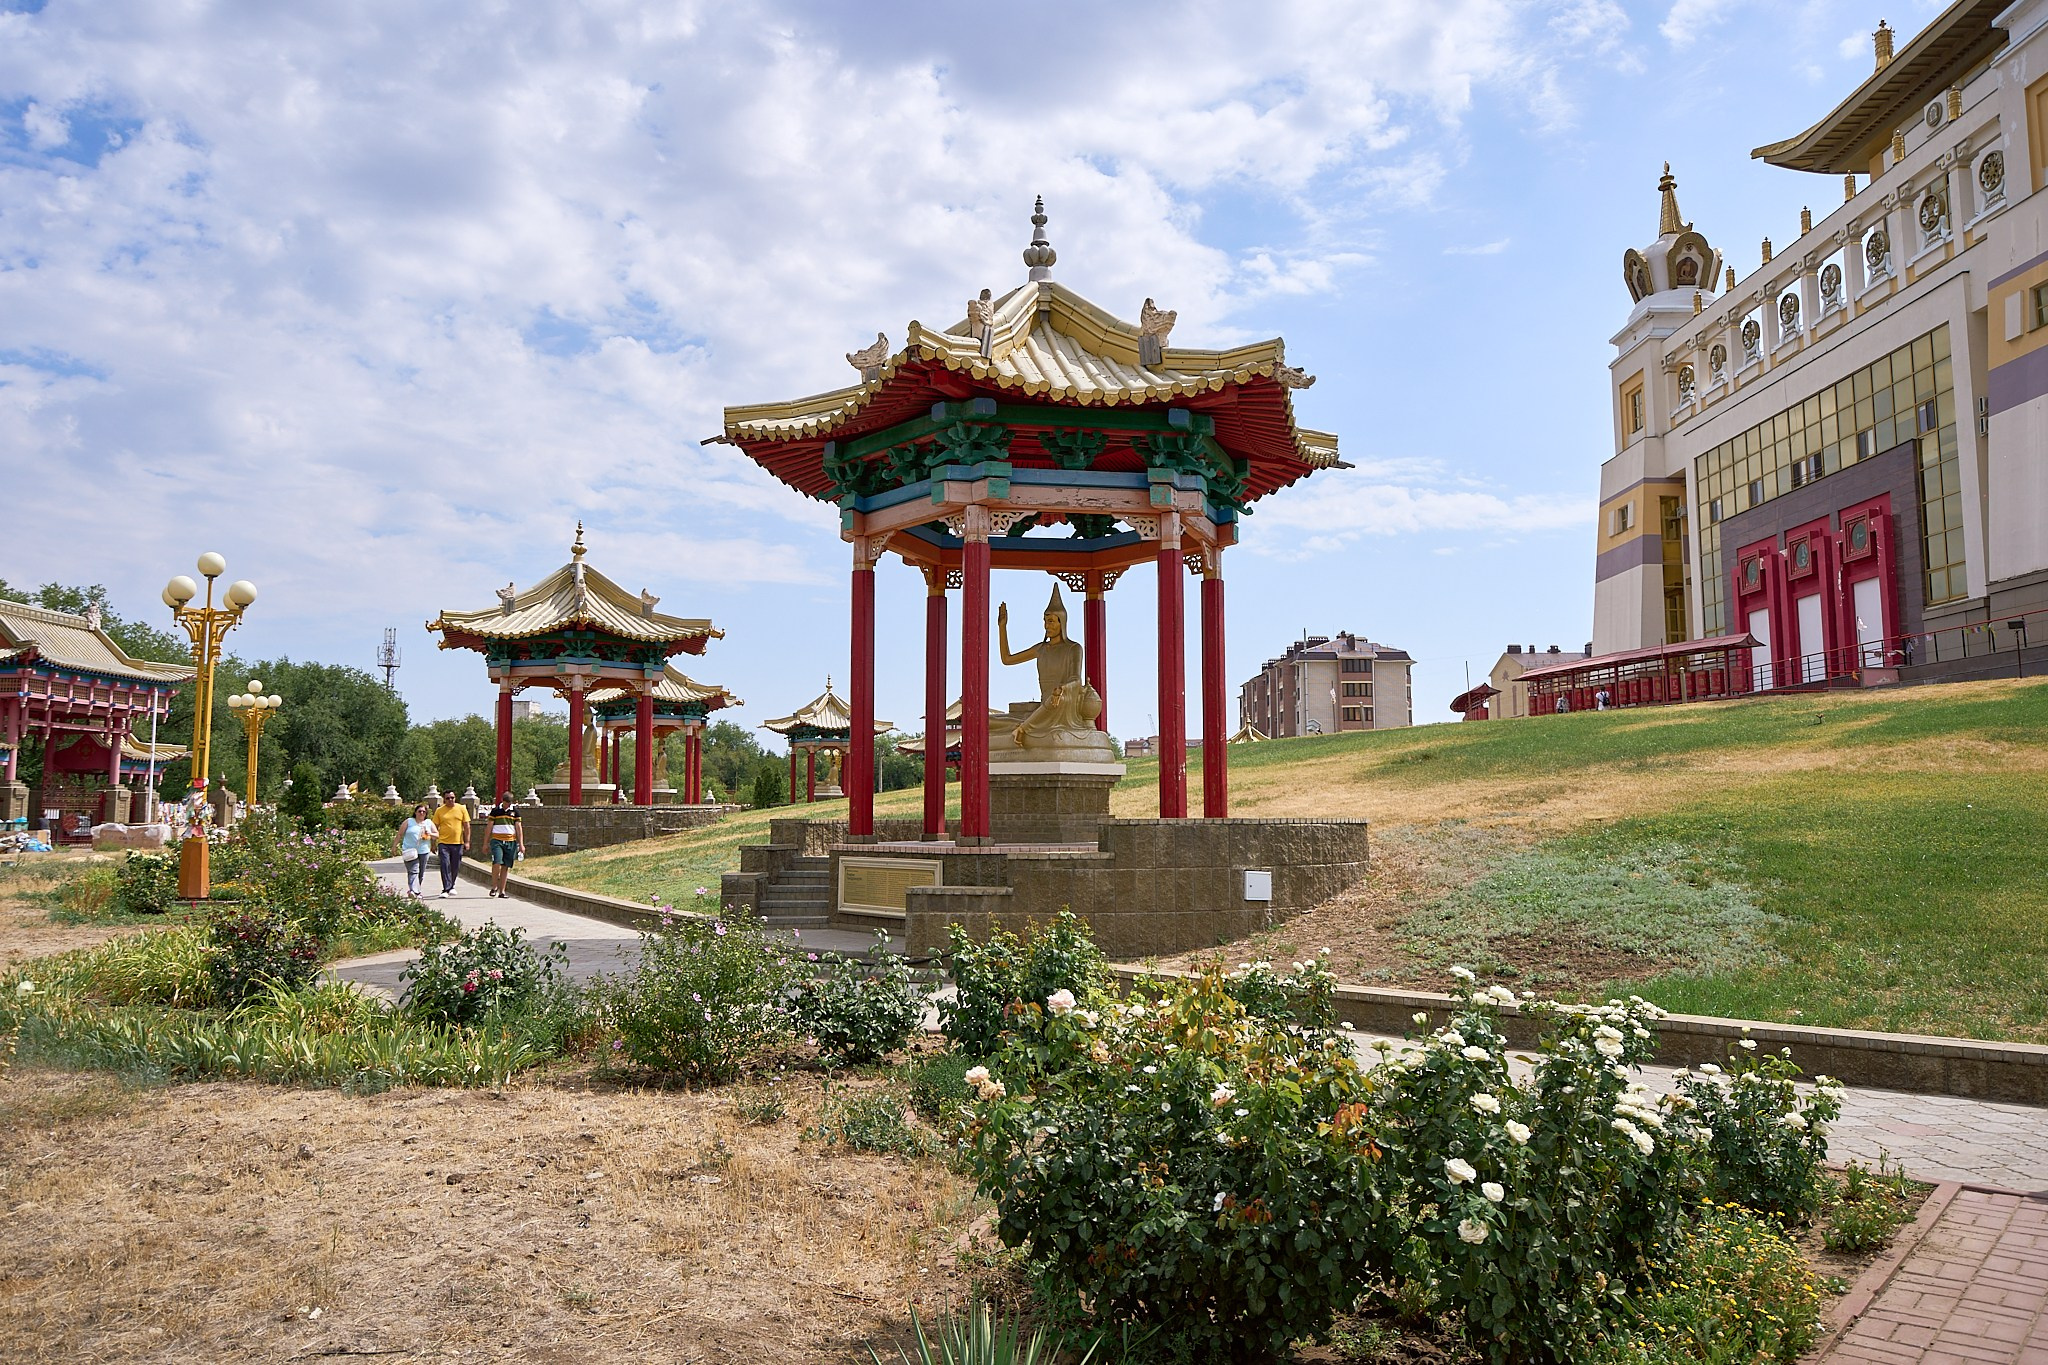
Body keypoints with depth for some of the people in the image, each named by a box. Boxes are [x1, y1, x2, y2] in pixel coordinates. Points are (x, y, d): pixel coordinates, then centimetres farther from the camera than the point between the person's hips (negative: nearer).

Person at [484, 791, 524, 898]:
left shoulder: (515, 811, 7)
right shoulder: (495, 810, 3)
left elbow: (519, 828, 7)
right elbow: (489, 827, 7)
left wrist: (521, 844, 2)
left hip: (511, 842, 2)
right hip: (497, 841, -2)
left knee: (506, 866, 2)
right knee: (497, 863, -17)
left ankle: (502, 891, 7)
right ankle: (494, 886, -1)